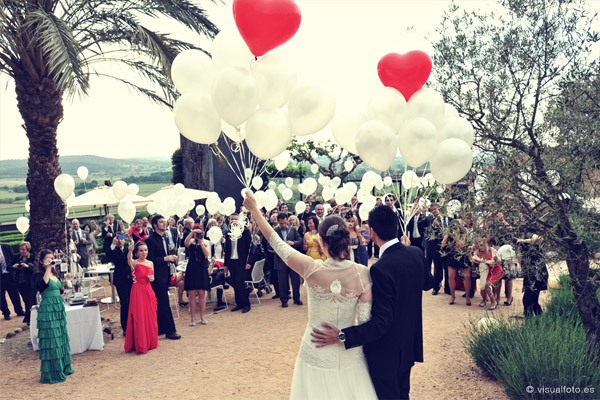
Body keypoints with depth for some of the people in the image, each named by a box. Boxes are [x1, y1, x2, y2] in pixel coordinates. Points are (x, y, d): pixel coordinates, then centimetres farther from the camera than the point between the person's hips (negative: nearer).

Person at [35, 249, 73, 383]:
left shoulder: (54, 273, 12)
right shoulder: (40, 274, -10)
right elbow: (42, 285, -32)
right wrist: (48, 269, -28)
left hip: (58, 308, 8)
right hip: (48, 309, -8)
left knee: (61, 338, 14)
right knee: (51, 340, -4)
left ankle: (63, 367, 25)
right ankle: (52, 373, 4)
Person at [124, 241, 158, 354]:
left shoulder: (150, 263, 8)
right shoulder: (135, 263, -8)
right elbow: (129, 261, -33)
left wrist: (152, 278, -4)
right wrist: (129, 251, -53)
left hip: (148, 291, 5)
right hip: (138, 291, -5)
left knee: (150, 316, 11)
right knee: (139, 317, -2)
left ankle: (150, 342, 25)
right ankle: (140, 345, 7)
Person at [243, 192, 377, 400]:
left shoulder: (311, 269, -18)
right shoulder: (362, 273, -16)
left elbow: (276, 242, -7)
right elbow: (365, 321, -13)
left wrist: (254, 209, 3)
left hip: (316, 354, -1)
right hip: (349, 355, 1)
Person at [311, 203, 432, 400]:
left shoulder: (381, 268, -31)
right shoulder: (416, 253, -8)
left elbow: (381, 322, -30)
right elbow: (427, 283, 13)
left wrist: (341, 336, -33)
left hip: (387, 352, -7)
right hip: (409, 344, 7)